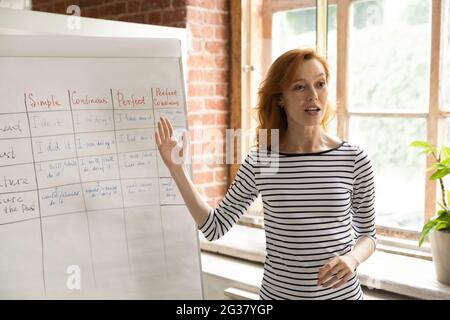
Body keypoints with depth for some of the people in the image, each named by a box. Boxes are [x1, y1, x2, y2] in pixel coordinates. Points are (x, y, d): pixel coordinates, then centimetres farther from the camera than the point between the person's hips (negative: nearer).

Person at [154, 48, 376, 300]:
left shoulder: (355, 159, -9)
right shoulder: (258, 162, -8)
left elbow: (367, 234, 2)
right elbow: (214, 227, -2)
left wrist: (352, 258, -18)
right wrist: (177, 168, -8)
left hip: (342, 293, 0)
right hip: (276, 293, 1)